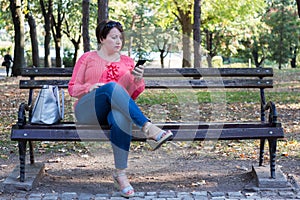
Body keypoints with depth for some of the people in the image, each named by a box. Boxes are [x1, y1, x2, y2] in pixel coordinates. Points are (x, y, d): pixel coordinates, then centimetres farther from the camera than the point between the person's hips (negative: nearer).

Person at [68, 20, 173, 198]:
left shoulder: (127, 62, 21)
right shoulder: (88, 58, 16)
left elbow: (133, 96, 15)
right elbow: (72, 88, 11)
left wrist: (138, 80, -6)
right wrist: (90, 87, -11)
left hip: (116, 110, 2)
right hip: (88, 111, -2)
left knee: (121, 117, -40)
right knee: (112, 87, -36)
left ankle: (120, 173, -38)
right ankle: (148, 128, -46)